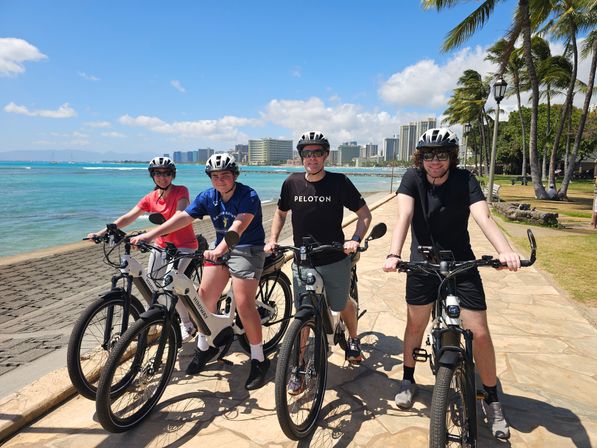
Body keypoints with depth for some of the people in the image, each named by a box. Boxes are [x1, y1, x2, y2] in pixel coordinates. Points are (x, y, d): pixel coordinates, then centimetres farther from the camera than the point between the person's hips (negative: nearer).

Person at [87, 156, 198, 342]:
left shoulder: (181, 191, -13)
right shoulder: (150, 198, 0)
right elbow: (128, 217, -6)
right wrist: (102, 232, -18)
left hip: (184, 245, -6)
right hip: (161, 245, 6)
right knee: (149, 283, 3)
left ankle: (187, 324, 1)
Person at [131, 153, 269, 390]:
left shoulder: (248, 196, -17)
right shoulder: (208, 197, 1)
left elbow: (238, 226, -32)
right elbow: (182, 218, -5)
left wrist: (220, 249, -48)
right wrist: (149, 235, -14)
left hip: (247, 249, -6)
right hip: (219, 248, 6)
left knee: (243, 304, -13)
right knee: (205, 295, 0)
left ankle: (259, 360, 2)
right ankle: (204, 347, 24)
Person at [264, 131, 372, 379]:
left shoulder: (339, 182, -9)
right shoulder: (292, 183, -2)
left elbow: (364, 214, -1)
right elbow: (281, 212, 14)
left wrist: (355, 240, -16)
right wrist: (273, 239, 2)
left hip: (335, 260, -1)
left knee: (342, 305, 17)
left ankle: (353, 340, 48)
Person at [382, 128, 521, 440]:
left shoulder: (465, 180, -11)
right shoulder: (412, 178, -10)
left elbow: (484, 218, -24)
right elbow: (404, 217, -23)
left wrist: (505, 250, -43)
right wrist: (394, 254, -40)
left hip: (461, 264, 0)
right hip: (422, 263, 1)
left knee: (479, 333, -2)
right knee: (415, 323, 13)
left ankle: (491, 397, 22)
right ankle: (408, 379, 37)